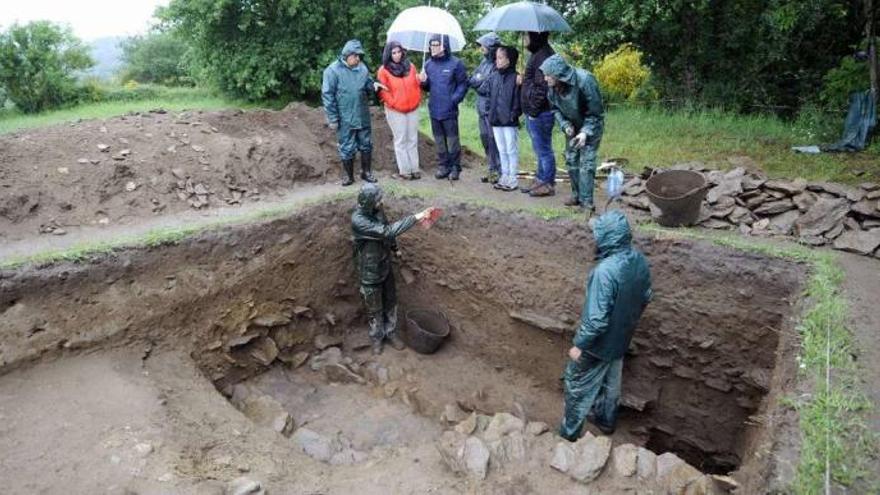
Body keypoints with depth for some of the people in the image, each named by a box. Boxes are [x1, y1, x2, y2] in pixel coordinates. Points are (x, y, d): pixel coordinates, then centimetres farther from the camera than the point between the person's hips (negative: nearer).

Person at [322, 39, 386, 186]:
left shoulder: (362, 68, 5)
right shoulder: (333, 70, -11)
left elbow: (368, 87, 18)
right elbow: (327, 95, -11)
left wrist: (374, 85, -7)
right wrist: (332, 118, -13)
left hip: (363, 117, 5)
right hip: (345, 119, -5)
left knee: (366, 145, 13)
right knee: (347, 148, 6)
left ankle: (366, 172, 29)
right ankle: (348, 175, 21)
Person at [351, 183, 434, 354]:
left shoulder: (377, 209, -9)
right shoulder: (358, 220, -33)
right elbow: (387, 231, -40)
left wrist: (395, 246, 10)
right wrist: (415, 217, -41)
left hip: (385, 266, 6)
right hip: (370, 271, -6)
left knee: (390, 302, 20)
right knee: (375, 308, 14)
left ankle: (391, 332, 41)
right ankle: (377, 337, 38)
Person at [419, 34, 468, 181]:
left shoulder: (455, 63, -6)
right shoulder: (428, 64, 9)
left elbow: (462, 84, -4)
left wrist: (454, 99, -15)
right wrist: (423, 82, -6)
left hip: (449, 110, -5)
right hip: (434, 110, 5)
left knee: (452, 140, 1)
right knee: (439, 140, 12)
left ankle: (455, 167, 12)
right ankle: (443, 166, 23)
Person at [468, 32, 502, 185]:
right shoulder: (484, 62, 11)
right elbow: (471, 81, 12)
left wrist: (479, 81, -12)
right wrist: (478, 80, -7)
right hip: (482, 106, 8)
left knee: (494, 139, -3)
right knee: (485, 138, 13)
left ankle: (499, 171, 8)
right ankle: (492, 169, 24)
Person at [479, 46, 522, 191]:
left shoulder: (515, 78, -10)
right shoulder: (494, 76, 8)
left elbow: (519, 99, -12)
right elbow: (482, 90, 13)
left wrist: (514, 113, -16)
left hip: (510, 121, -6)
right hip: (496, 120, 6)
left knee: (511, 151, 2)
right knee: (502, 151, 15)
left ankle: (512, 180, 9)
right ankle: (504, 177, 25)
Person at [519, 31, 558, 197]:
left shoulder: (543, 56, -18)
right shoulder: (538, 53, 14)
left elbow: (542, 87, -23)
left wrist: (534, 109, -19)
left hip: (539, 113, -10)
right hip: (533, 111, 10)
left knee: (543, 149, 0)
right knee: (540, 149, 18)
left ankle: (548, 184, 10)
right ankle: (540, 179, 29)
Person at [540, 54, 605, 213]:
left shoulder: (584, 81, -33)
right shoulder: (554, 86, -17)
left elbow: (595, 112, -23)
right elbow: (556, 108, 0)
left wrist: (585, 132, -32)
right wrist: (565, 125, -16)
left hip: (590, 127, -6)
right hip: (572, 127, 6)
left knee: (586, 162, -11)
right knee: (571, 160, 10)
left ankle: (587, 202, -6)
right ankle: (577, 195, 25)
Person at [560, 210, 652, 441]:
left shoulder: (605, 271, -36)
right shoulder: (639, 260, -10)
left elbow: (597, 319, -31)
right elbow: (646, 297, 6)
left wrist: (579, 345, -17)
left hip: (599, 343, -7)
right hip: (621, 338, 8)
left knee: (577, 386, 15)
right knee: (611, 381, 29)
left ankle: (569, 432, 32)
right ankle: (607, 420, 50)